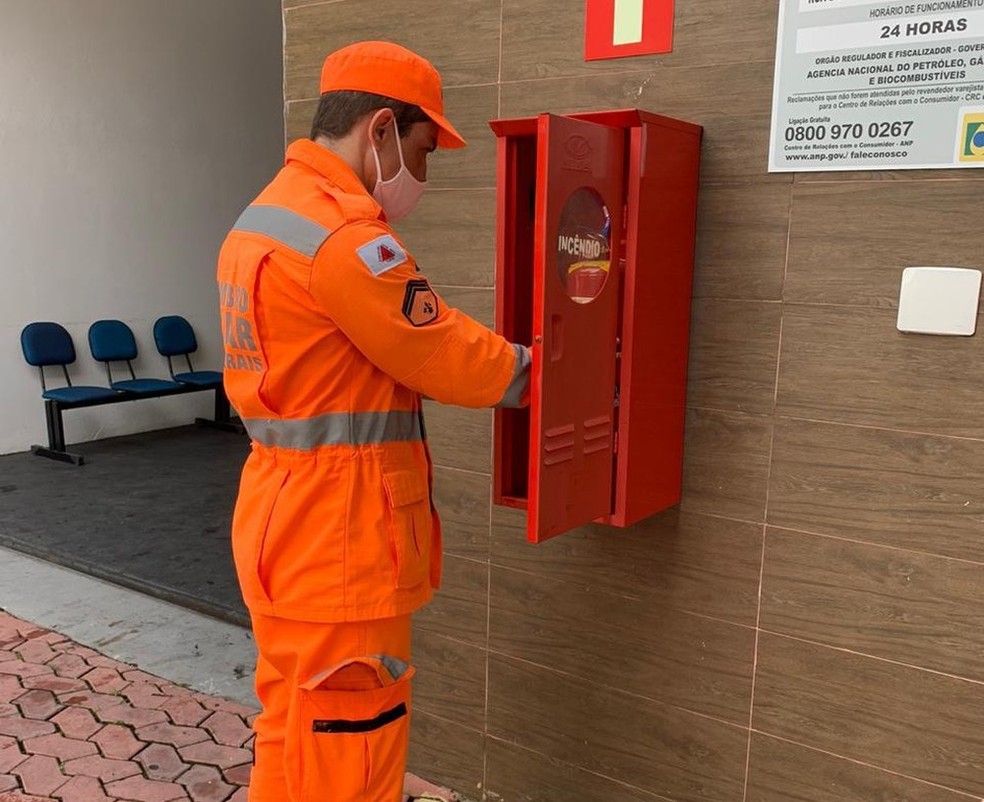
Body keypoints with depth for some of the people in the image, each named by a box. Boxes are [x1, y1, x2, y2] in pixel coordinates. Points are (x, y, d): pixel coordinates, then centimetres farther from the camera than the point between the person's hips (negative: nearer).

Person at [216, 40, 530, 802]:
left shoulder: (264, 218, 13)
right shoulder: (345, 235, -21)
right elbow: (451, 358, -16)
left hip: (291, 521, 10)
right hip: (338, 540, -10)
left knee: (296, 734, 23)